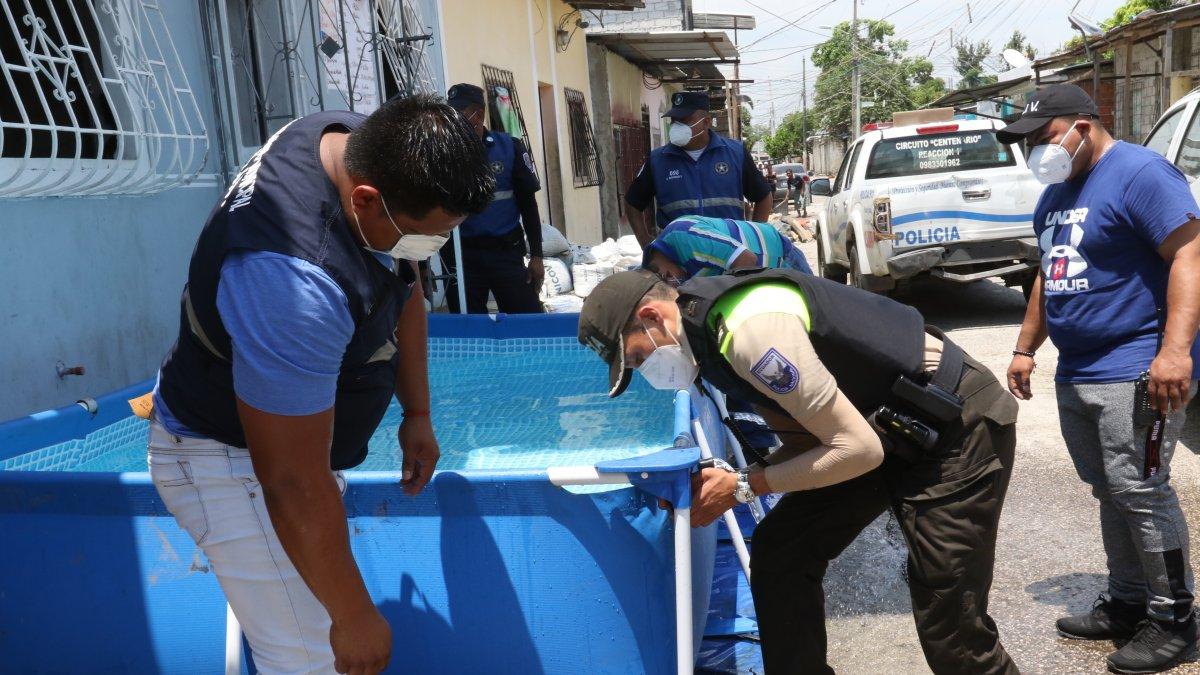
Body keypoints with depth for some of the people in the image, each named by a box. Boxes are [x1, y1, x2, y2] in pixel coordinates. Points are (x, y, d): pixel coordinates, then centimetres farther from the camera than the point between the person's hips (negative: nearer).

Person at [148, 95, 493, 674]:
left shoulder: (365, 145, -11)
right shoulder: (293, 281, -39)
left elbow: (403, 288, 6)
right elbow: (295, 485, -33)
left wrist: (417, 414, 8)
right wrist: (355, 617, -22)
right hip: (232, 463, -9)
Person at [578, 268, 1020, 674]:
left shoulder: (750, 329, -28)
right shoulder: (710, 332, 3)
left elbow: (859, 449, -25)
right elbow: (808, 437, 7)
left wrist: (743, 486, -17)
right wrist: (718, 484, -5)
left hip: (957, 428, -9)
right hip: (883, 429, 9)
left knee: (952, 634, -5)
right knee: (780, 554, 4)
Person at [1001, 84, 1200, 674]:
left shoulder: (1139, 173, -10)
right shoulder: (1055, 195, 17)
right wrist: (1025, 348, 21)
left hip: (1136, 372, -9)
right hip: (1076, 375, 9)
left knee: (1139, 492, -5)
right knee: (1109, 493, 13)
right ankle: (1127, 603, 24)